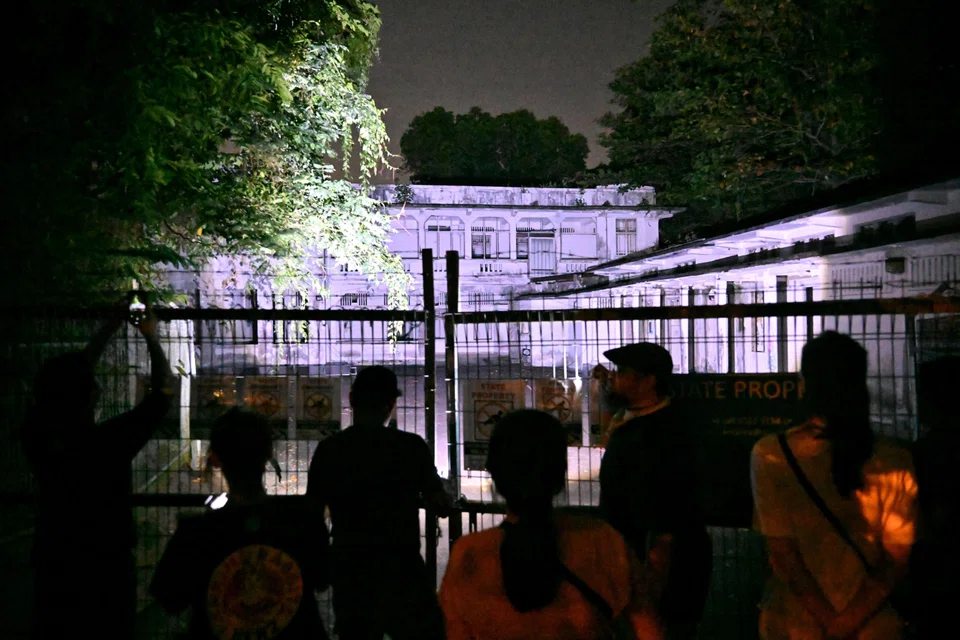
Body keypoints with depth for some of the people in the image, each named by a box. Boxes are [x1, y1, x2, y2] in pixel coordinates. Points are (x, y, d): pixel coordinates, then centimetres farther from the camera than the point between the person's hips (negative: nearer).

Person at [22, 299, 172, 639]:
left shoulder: (37, 438, -12)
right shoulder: (108, 442, -24)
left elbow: (63, 382, 6)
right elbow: (161, 394, -11)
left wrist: (107, 332, 12)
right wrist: (152, 338, 3)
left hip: (53, 576, 4)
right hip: (107, 578, -4)